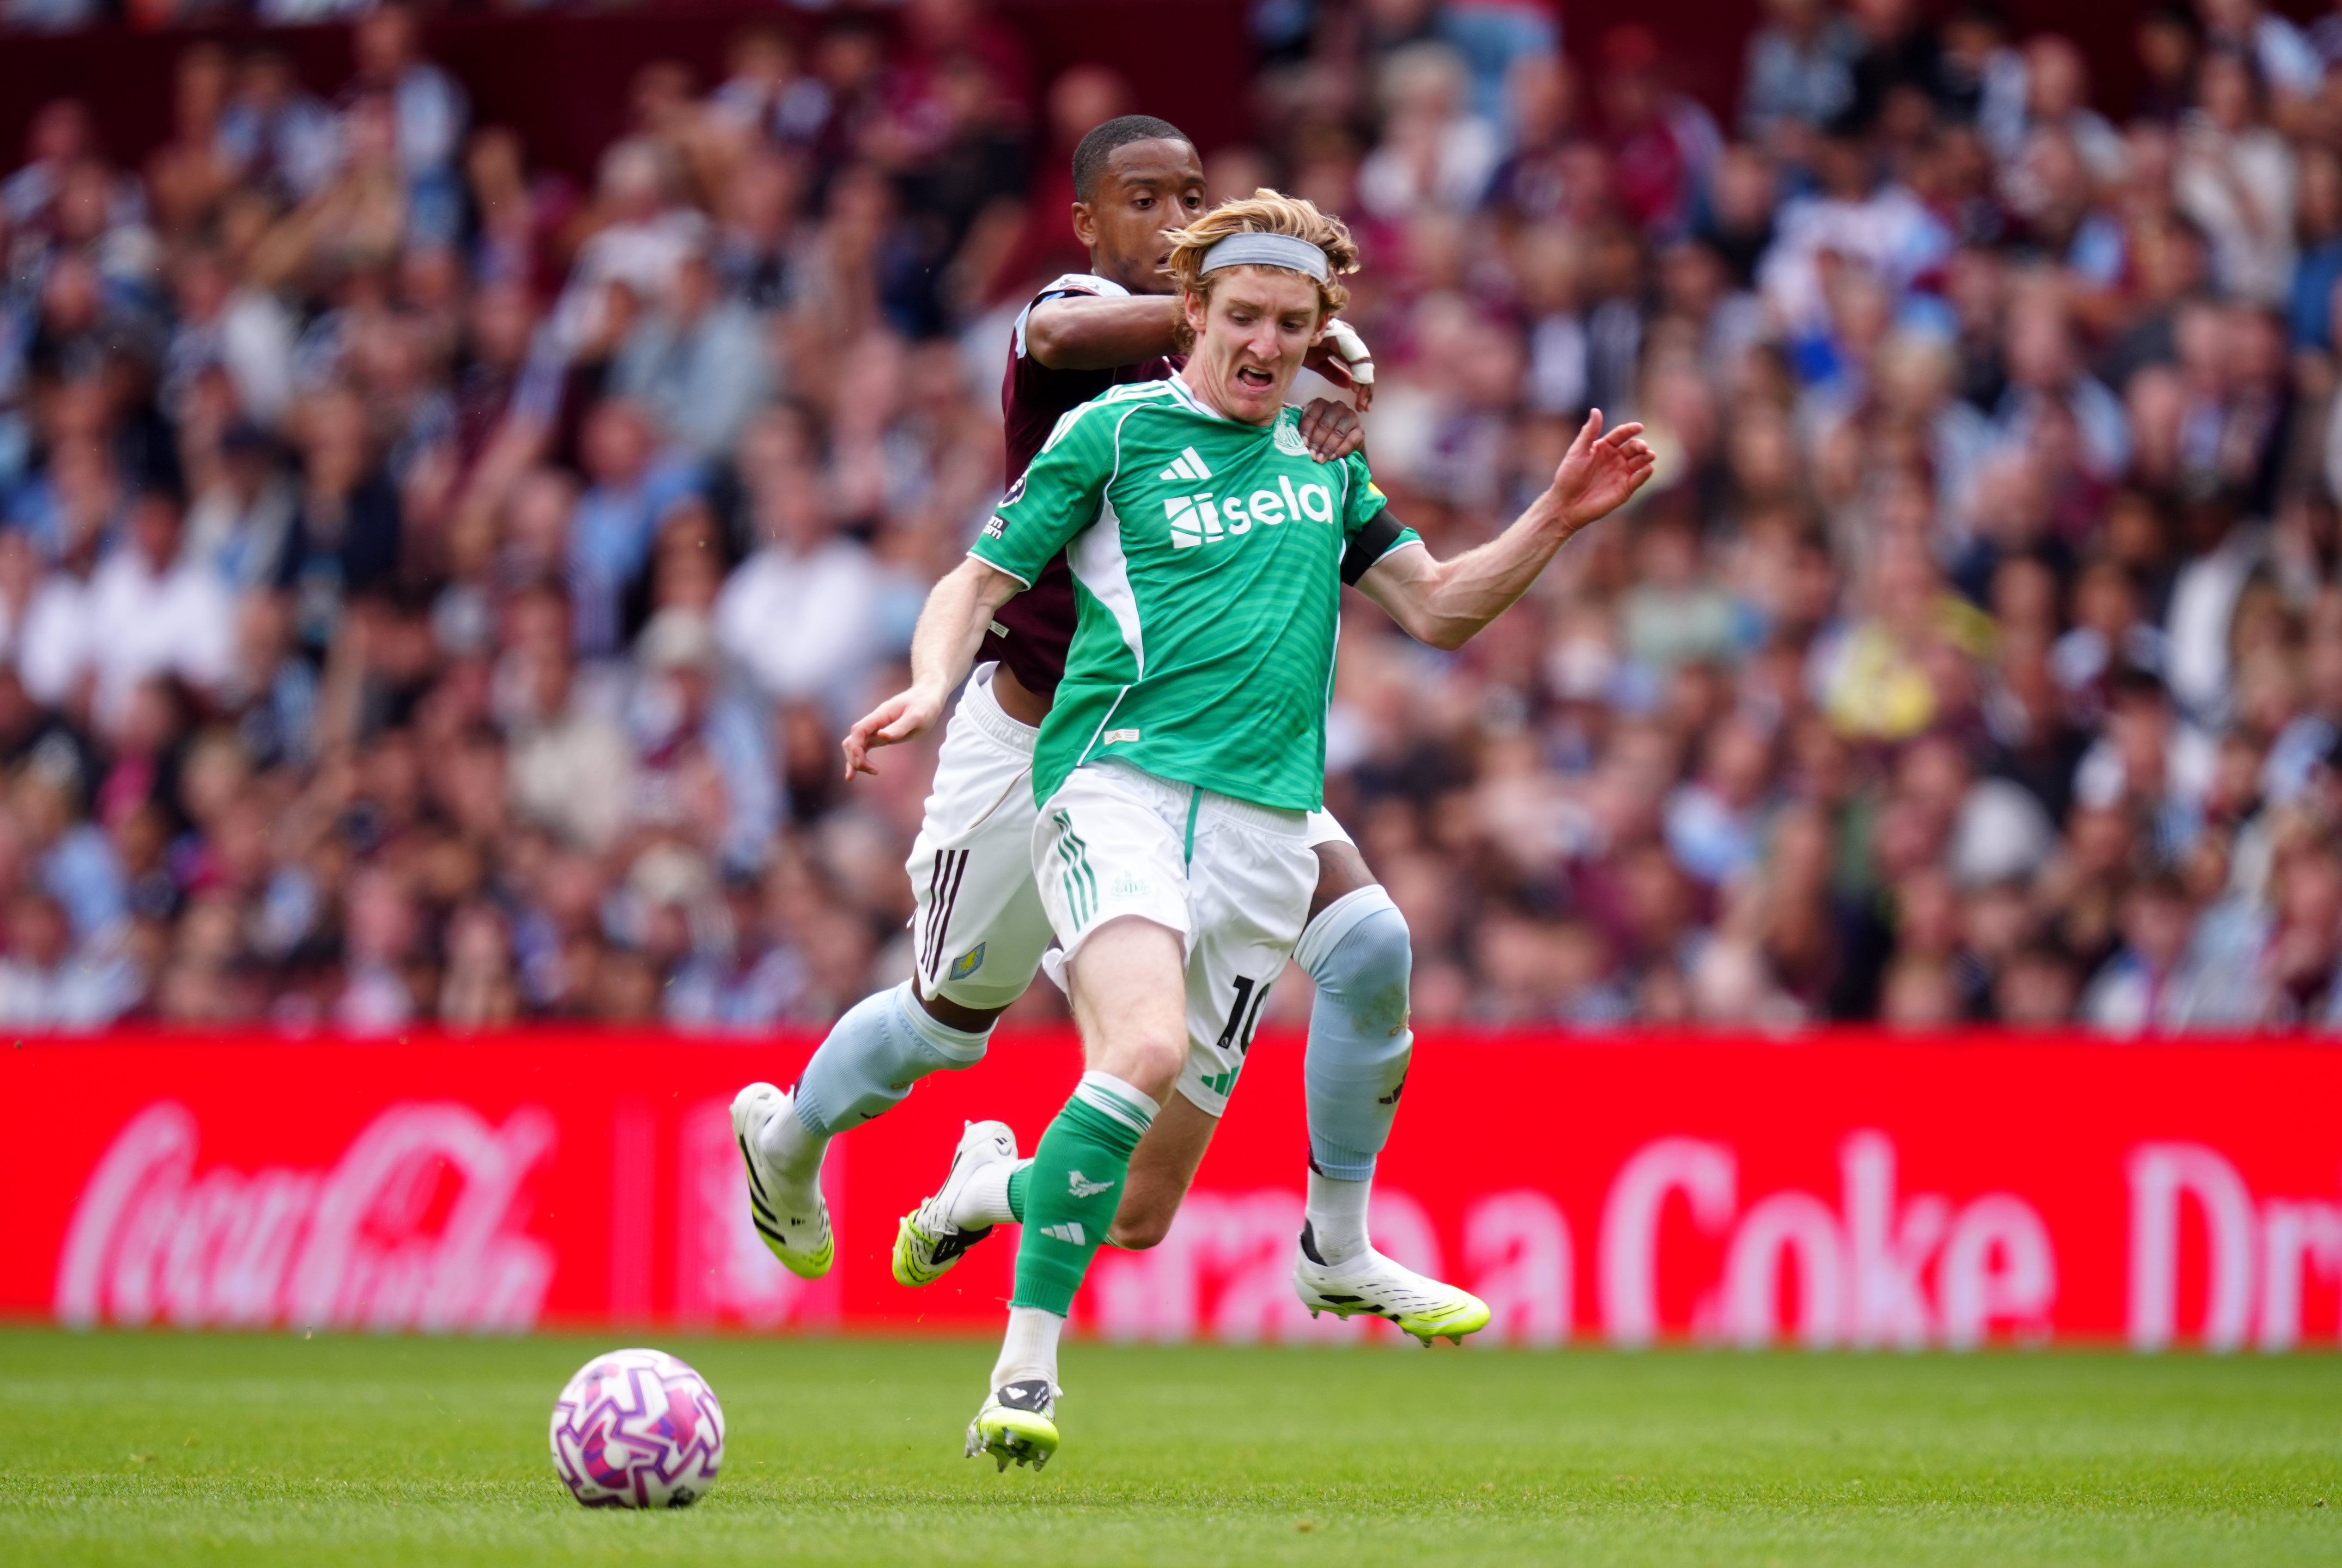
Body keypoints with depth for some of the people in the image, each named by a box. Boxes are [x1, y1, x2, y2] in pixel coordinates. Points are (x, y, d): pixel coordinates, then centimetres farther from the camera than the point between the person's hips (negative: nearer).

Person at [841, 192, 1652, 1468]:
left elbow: (1438, 608, 24)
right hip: (1119, 778, -5)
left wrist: (1556, 520, 11)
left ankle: (999, 1185, 37)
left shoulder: (1323, 463, 19)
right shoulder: (1115, 433, 4)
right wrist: (932, 690, -15)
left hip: (1263, 823, 5)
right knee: (1146, 1047, -33)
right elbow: (977, 584, 5)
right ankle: (1025, 1370, -26)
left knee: (1145, 1201, 2)